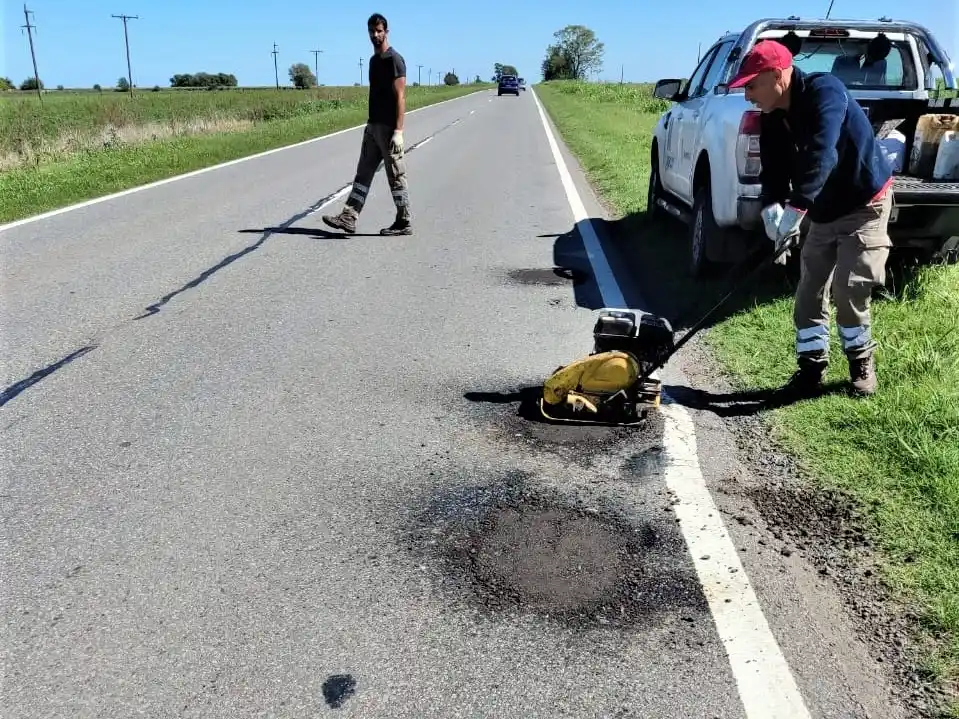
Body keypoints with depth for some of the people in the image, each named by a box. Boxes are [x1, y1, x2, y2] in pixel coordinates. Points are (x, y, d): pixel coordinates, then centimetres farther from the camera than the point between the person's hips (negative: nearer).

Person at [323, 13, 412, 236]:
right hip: (373, 126, 9)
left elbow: (400, 97, -16)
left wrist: (398, 131, -22)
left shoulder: (394, 59, -10)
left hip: (389, 128, -9)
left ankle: (403, 223, 6)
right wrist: (369, 123, 19)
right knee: (363, 173, 6)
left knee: (396, 176, -2)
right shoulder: (373, 60, 16)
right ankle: (349, 217, 7)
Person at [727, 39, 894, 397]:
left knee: (848, 289, -10)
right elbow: (773, 171, -8)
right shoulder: (772, 119, -3)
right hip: (823, 213, 8)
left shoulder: (824, 90, -26)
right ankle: (811, 367, 12)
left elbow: (821, 156, -41)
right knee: (809, 290, 4)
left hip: (865, 205, -7)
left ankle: (862, 363, 11)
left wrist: (796, 208, -50)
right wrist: (771, 207, -30)